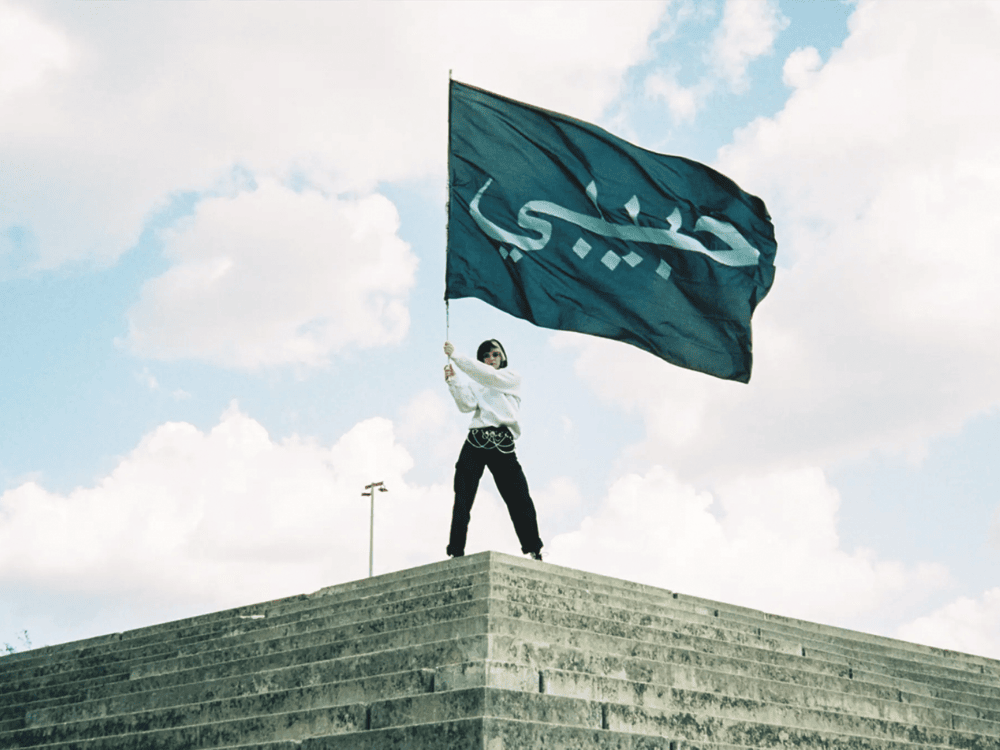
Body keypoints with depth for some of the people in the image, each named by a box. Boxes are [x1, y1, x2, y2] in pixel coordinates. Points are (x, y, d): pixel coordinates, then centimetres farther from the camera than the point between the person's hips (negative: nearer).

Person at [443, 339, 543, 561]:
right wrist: (453, 381, -8)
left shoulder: (512, 378, 16)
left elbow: (489, 375, -2)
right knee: (463, 499, -6)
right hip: (475, 442, 2)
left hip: (502, 443, -2)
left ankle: (534, 551, 1)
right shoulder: (476, 385, 22)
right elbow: (467, 405, 4)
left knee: (520, 499, -6)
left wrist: (456, 356, -4)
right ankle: (456, 552, -7)